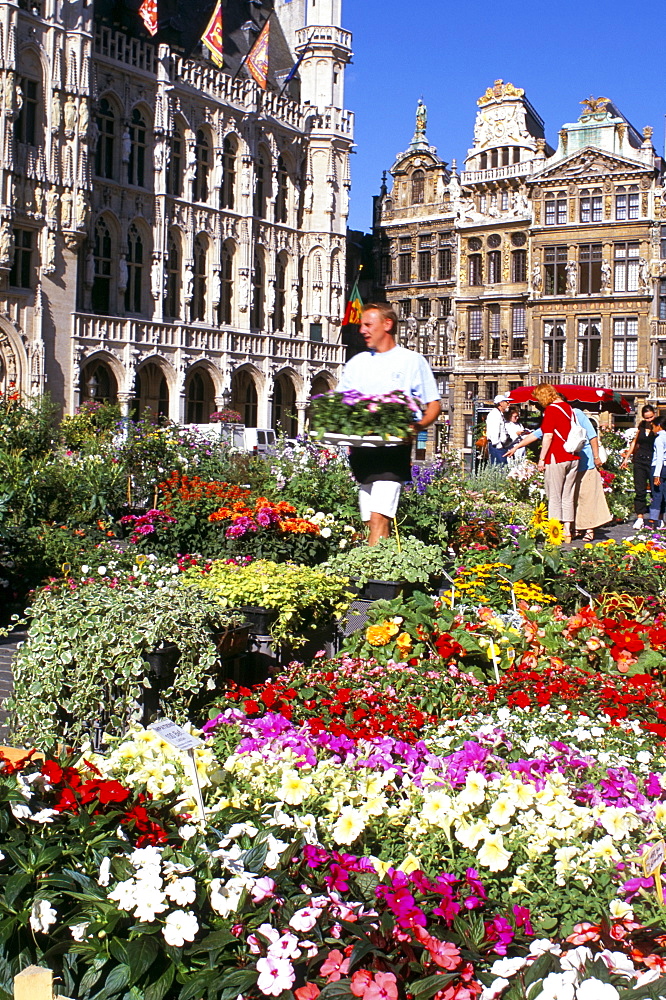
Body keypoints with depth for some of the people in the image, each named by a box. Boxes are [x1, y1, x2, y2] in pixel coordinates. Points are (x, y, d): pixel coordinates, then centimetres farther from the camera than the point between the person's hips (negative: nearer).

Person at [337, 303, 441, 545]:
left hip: (394, 447, -5)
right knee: (372, 520, 6)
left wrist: (417, 426, -17)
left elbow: (434, 405, 3)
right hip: (361, 449, 6)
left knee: (379, 517, -17)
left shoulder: (412, 361, 7)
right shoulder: (356, 363, 20)